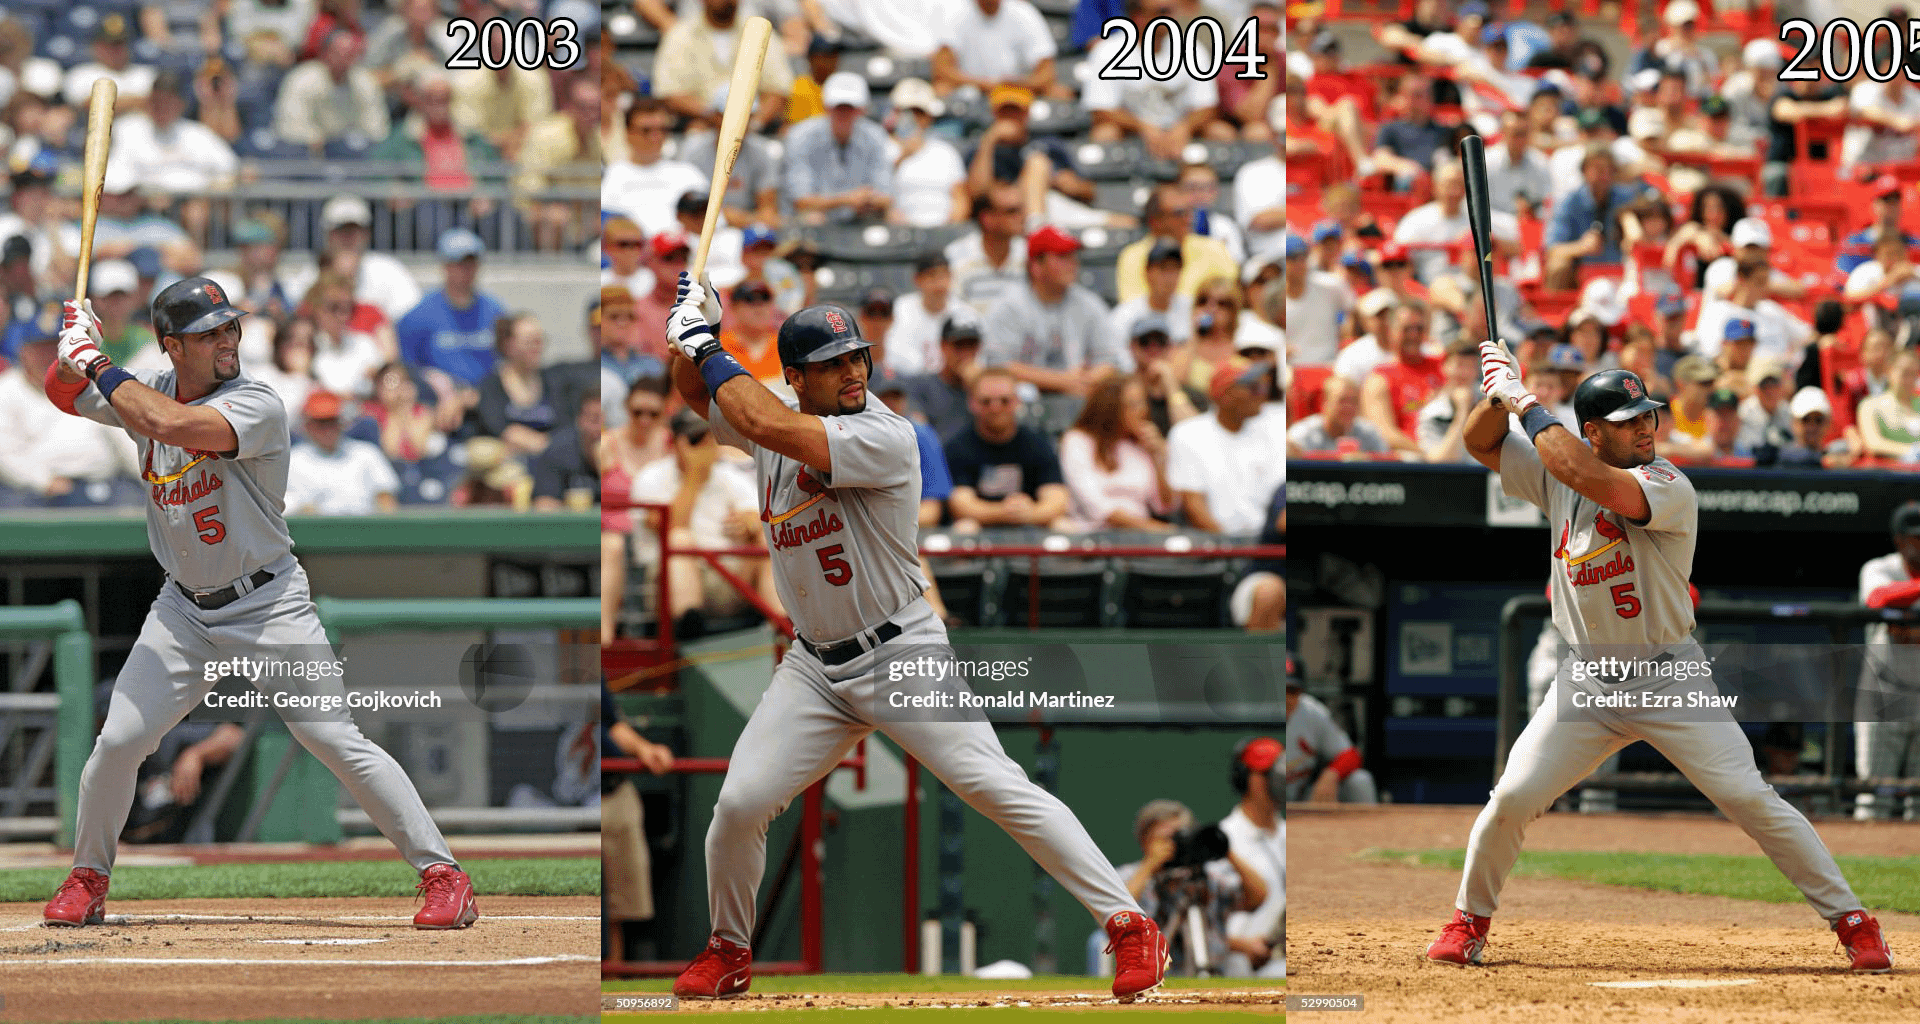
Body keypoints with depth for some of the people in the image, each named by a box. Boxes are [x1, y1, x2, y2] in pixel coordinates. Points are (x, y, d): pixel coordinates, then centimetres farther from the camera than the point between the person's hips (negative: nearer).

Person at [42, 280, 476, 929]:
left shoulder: (257, 406, -20)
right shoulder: (145, 390, 1)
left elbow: (166, 423, -35)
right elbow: (63, 394, 14)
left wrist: (99, 366, -22)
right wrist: (74, 348, -8)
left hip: (269, 603, -5)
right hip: (184, 608, 5)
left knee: (336, 740, -12)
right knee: (118, 740, -3)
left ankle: (442, 874, -10)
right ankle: (87, 879, 19)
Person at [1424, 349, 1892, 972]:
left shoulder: (1669, 488, -17)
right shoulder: (1557, 472, 2)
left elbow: (1590, 478, -33)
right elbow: (1481, 443, 10)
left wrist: (1528, 405, -23)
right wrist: (1501, 397, -11)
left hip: (1671, 684, -4)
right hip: (1587, 682, 4)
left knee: (1750, 798, -11)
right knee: (1512, 798, -5)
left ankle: (1850, 920, -3)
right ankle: (1470, 920, 18)